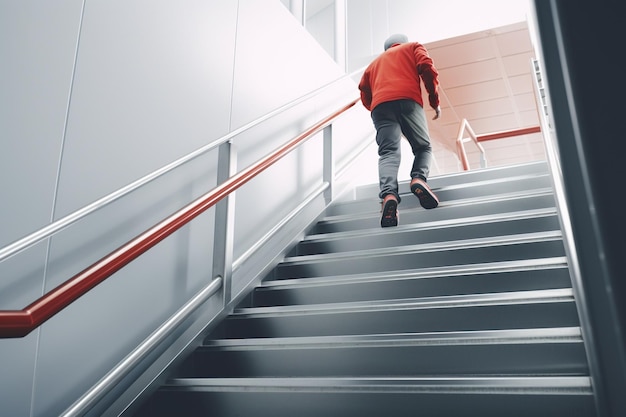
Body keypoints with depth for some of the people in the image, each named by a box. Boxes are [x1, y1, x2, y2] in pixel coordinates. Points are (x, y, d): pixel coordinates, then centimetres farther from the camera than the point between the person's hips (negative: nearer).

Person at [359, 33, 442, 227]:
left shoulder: (375, 62, 37)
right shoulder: (412, 47, 29)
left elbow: (365, 96, 24)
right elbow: (427, 68, 8)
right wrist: (435, 101, 12)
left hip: (379, 105, 2)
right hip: (408, 99, -2)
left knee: (388, 153, -12)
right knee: (423, 147, 10)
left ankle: (389, 194, -39)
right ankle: (419, 178, -21)